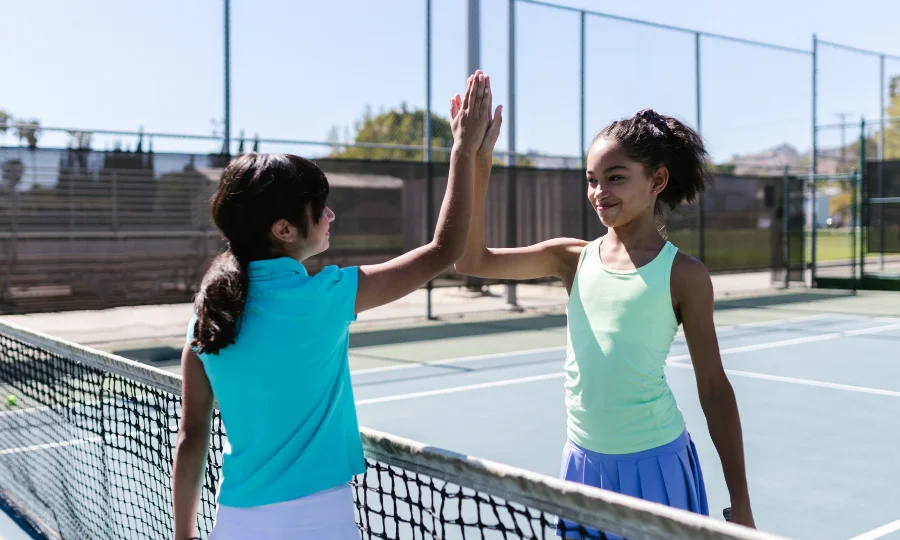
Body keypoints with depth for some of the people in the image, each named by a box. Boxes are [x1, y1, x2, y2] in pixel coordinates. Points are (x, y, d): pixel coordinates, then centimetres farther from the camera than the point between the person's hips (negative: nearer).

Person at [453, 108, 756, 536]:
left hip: (654, 465, -3)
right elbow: (472, 261, -9)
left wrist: (740, 502, -1)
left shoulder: (683, 274, -7)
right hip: (583, 463, 3)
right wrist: (478, 161, -16)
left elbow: (714, 388, -2)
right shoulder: (573, 258, 1)